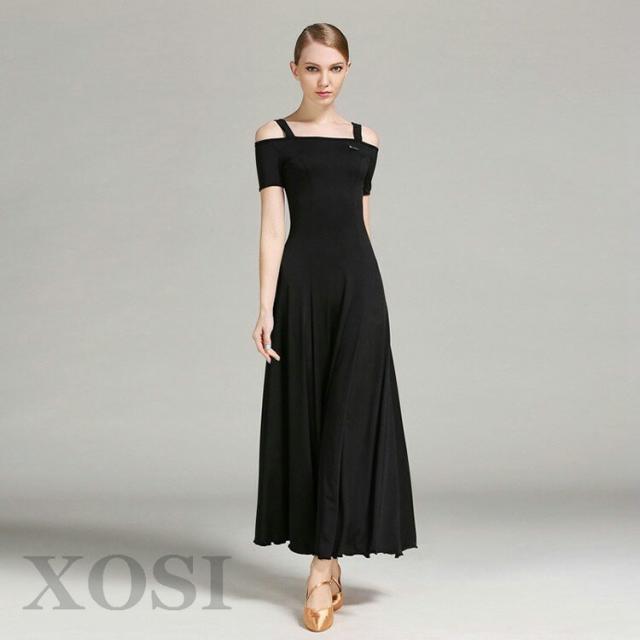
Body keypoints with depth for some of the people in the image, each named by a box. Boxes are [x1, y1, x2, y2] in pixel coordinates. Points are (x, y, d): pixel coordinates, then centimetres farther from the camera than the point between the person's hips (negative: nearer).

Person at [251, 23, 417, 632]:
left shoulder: (365, 141, 13)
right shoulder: (274, 136, 4)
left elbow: (362, 222, 15)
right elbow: (272, 225, -3)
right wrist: (266, 307, -10)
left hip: (359, 283, 2)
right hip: (301, 282, -2)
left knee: (350, 417, -4)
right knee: (307, 418, 3)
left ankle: (323, 567, 0)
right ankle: (328, 560, 15)